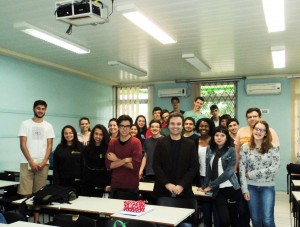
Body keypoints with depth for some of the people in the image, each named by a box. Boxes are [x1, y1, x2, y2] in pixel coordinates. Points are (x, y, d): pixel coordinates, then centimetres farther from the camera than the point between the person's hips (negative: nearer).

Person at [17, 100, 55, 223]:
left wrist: (43, 162, -7)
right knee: (26, 193, -6)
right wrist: (31, 162, -10)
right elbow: (23, 145, -2)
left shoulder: (48, 126, 10)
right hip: (27, 163, -2)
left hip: (43, 163, 2)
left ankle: (36, 219, 12)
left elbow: (49, 146, 5)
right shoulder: (25, 124, 4)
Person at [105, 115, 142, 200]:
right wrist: (126, 159, -17)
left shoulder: (136, 142, -10)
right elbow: (108, 165, -6)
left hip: (131, 188, -3)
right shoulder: (112, 142, 2)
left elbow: (135, 165, -18)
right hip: (115, 187, 3)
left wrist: (117, 160, -11)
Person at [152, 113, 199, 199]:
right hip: (163, 189, 0)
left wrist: (182, 185, -11)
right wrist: (167, 183, -12)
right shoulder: (160, 142, 3)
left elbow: (194, 167, -1)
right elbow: (155, 165, -1)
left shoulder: (190, 144, 4)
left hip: (183, 190, 0)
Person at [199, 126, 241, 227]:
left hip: (231, 188, -1)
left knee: (234, 219, 9)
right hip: (217, 190, 1)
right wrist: (204, 186, 3)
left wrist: (211, 185, -12)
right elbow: (208, 170, 10)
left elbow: (228, 172, -12)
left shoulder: (231, 151, -4)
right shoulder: (210, 150, 6)